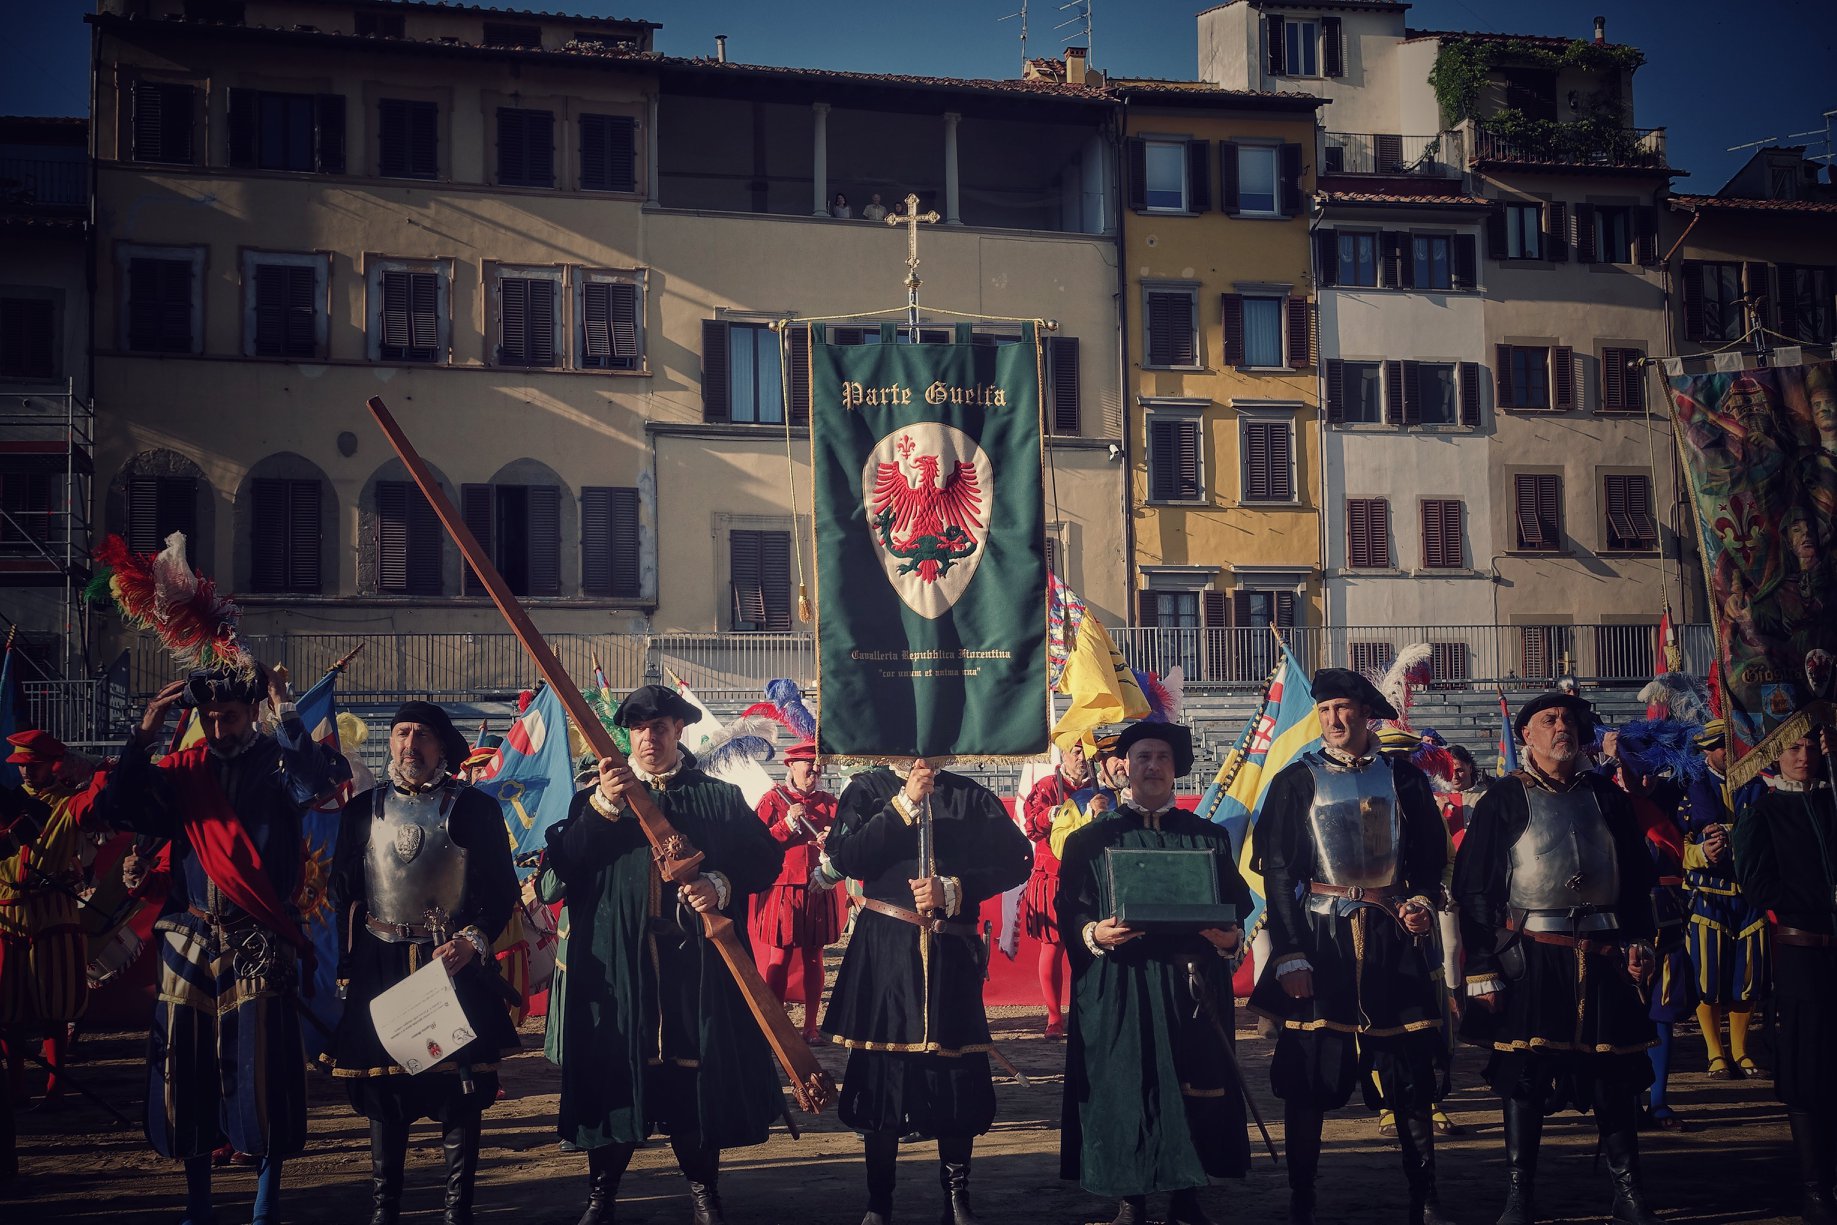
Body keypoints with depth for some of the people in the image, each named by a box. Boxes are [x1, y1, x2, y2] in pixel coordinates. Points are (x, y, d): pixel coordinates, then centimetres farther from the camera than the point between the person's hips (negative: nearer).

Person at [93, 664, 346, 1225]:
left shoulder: (277, 761, -1)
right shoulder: (182, 769, 8)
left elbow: (317, 781, -22)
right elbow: (116, 810, -2)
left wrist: (283, 708, -19)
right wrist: (143, 737, -8)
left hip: (259, 946, -3)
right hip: (187, 941, 3)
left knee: (260, 1073, -3)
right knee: (186, 1072, 7)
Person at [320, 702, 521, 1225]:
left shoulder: (476, 809, 1)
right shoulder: (363, 809, 8)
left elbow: (502, 891, 0)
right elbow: (343, 896, 9)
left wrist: (472, 941, -16)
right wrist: (346, 969, 3)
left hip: (457, 963, -2)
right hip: (380, 967, 2)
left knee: (462, 1091, 0)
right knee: (383, 1088, 6)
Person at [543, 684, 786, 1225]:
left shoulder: (721, 797, 11)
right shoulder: (595, 797, 11)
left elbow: (766, 859, 4)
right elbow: (561, 864, -4)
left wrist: (721, 884, -15)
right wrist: (603, 806, -18)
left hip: (697, 962, 0)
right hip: (615, 962, 0)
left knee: (697, 1068, 3)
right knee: (614, 1072, 2)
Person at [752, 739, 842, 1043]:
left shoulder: (828, 802, 11)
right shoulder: (773, 799, 1)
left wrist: (833, 841, -9)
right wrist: (788, 823, -14)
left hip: (819, 890, 3)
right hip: (782, 889, -3)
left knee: (814, 958, 6)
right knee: (779, 958, -1)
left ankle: (811, 1026, 13)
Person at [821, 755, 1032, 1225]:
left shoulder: (972, 796, 8)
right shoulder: (867, 790, 6)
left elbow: (1017, 860, 0)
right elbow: (846, 859, -9)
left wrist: (953, 890, -11)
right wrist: (905, 803, -13)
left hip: (952, 952, 1)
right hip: (883, 951, -1)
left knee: (959, 1075, 1)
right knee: (883, 1070, 3)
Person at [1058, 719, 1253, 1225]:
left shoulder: (1210, 837, 13)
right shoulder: (1091, 838, 8)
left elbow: (1237, 907, 10)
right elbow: (1070, 910, 2)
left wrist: (1230, 937, -11)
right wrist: (1094, 933, -18)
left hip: (1192, 987, 2)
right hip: (1118, 990, -1)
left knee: (1192, 1087, 2)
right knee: (1123, 1087, -2)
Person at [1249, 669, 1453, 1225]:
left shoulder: (1404, 779, 8)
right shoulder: (1296, 781, 2)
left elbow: (1430, 858, 14)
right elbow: (1277, 874, -2)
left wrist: (1422, 902, -8)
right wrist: (1290, 957, -11)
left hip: (1394, 940, 2)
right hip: (1318, 939, -1)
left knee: (1411, 1074, 3)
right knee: (1306, 1076, 0)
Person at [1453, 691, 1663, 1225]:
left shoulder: (1606, 796, 12)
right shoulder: (1504, 800, 1)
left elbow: (1638, 877, 16)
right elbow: (1474, 889, -2)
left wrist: (1640, 942, 5)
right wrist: (1482, 971, -7)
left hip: (1605, 957, 3)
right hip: (1530, 959, -3)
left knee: (1615, 1071, 6)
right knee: (1524, 1072, 0)